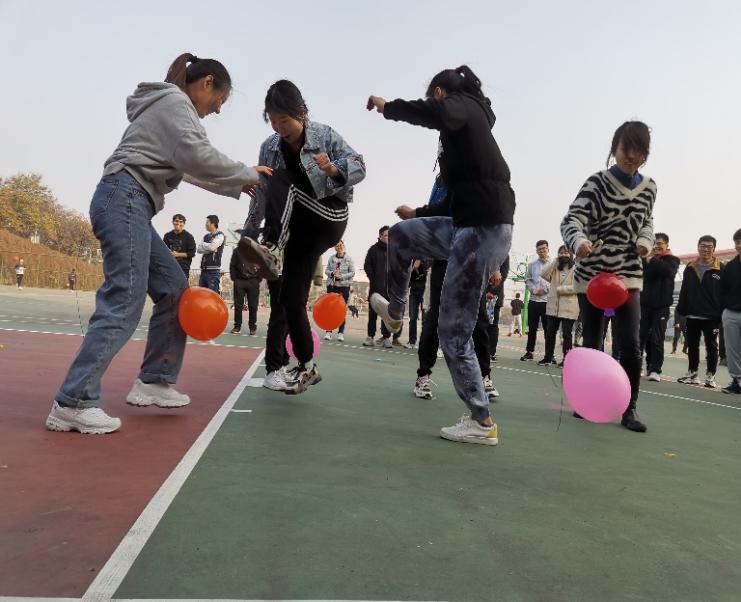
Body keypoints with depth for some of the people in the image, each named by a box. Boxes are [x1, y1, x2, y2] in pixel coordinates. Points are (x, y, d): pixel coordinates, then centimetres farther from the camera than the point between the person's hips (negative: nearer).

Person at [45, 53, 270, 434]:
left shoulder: (170, 107, 30)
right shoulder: (174, 102, -1)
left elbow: (187, 168, 33)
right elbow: (196, 156, -16)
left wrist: (233, 187, 29)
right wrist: (246, 173, -3)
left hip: (129, 206, 10)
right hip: (125, 199, -10)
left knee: (173, 288, 7)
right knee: (125, 301, -18)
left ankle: (153, 382, 8)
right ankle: (73, 403, -19)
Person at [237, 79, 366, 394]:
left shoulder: (325, 135, -5)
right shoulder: (269, 147, 4)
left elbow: (359, 166, -9)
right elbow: (261, 193, 7)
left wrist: (334, 169, -30)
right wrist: (249, 230, 3)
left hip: (328, 221, -4)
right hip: (297, 229, 4)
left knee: (281, 181, -26)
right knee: (291, 298, -6)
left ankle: (270, 249, -38)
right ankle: (307, 366, 6)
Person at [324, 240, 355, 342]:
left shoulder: (349, 259, 0)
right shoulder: (331, 258, 8)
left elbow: (352, 272, -3)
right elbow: (326, 270, 8)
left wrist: (341, 276, -15)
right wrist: (332, 273, -13)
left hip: (344, 286, -2)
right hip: (331, 285, 2)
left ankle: (341, 332, 4)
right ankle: (328, 331, 6)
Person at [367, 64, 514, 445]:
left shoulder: (464, 107, -1)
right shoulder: (468, 120, 24)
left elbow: (434, 112, -27)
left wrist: (386, 107, -9)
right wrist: (419, 213, 38)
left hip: (484, 229, -9)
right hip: (470, 225, 9)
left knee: (453, 331, -4)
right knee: (400, 233, 24)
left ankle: (482, 424, 5)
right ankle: (395, 311, 39)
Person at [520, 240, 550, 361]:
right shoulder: (532, 264, 12)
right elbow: (527, 280, 9)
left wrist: (545, 289, -14)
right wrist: (533, 289, -8)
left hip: (547, 300, -3)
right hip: (534, 300, 3)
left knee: (548, 328, 0)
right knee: (532, 328, 8)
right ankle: (529, 351, 16)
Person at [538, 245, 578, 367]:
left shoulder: (575, 269, -2)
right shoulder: (555, 269, 16)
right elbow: (543, 274, -2)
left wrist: (560, 289, -14)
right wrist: (555, 261, -2)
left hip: (568, 308, -5)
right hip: (553, 306, 5)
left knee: (566, 334, 0)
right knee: (550, 333, 8)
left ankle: (566, 359, 7)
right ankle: (548, 357, 16)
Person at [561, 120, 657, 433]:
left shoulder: (649, 187, 6)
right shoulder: (597, 183, -9)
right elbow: (572, 220, -21)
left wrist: (645, 242, 0)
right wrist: (579, 241, -43)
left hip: (628, 273, 3)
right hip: (592, 272, -3)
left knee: (630, 344, -7)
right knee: (591, 342, 5)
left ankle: (630, 408, 5)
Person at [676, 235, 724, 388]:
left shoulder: (721, 269, -4)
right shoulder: (690, 268, 8)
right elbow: (684, 291, 8)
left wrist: (721, 314, -12)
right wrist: (682, 310, 0)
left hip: (711, 316, -4)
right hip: (692, 315, 4)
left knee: (711, 346, 6)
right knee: (692, 346, 11)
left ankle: (710, 376, 12)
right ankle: (692, 374, 20)